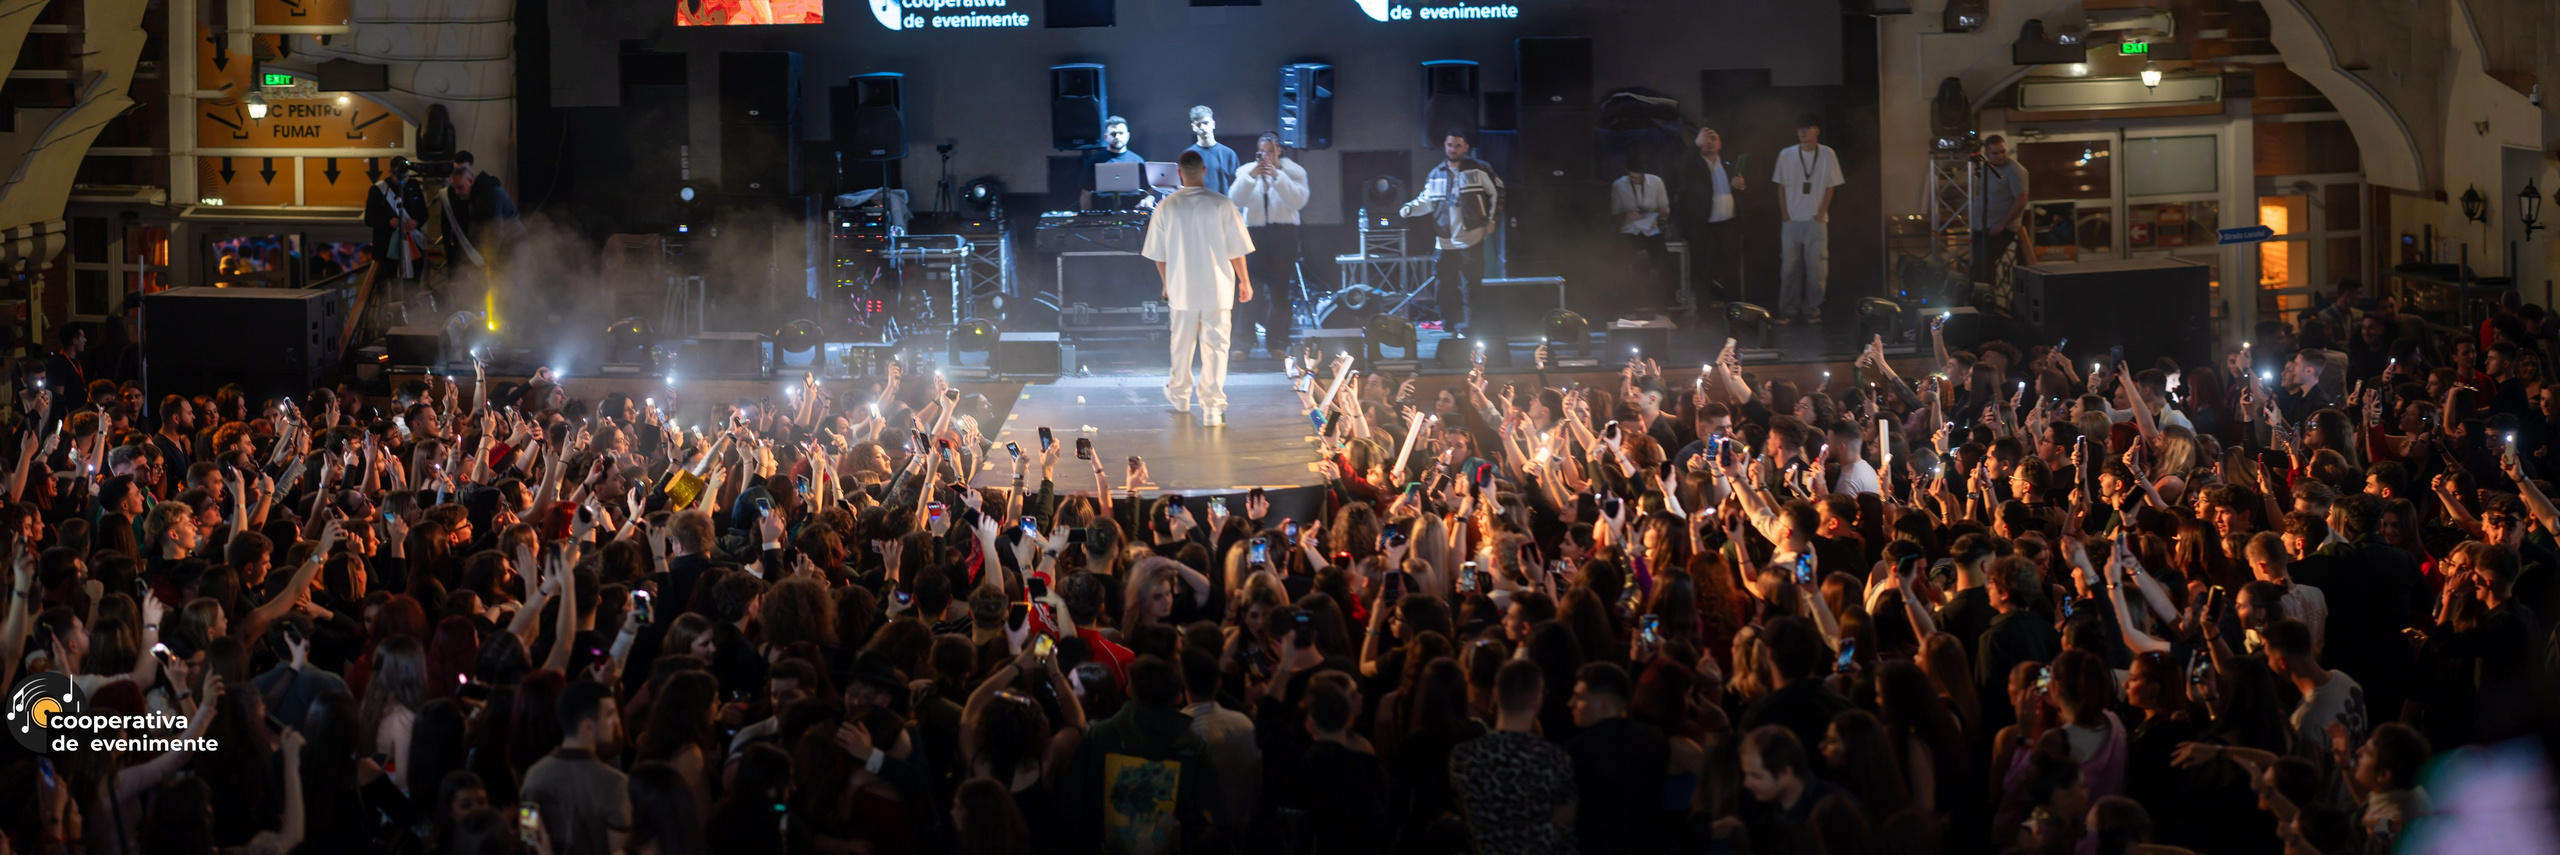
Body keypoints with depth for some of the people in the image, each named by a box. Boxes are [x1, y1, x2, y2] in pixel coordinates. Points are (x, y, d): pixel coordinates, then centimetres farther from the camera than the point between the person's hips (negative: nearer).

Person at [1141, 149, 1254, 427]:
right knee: (1214, 345, 2)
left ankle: (1179, 394, 36)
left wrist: (1166, 283, 18)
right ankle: (1212, 406, -2)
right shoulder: (1221, 205, -10)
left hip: (1181, 289, 2)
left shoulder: (1166, 207, -5)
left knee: (1182, 343, 18)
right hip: (1217, 288, -2)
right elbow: (1237, 250, -5)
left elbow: (1158, 255, 3)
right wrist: (1245, 281, 8)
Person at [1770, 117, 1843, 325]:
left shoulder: (1827, 154, -1)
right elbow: (1781, 186, 7)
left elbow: (1830, 186, 2)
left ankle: (1812, 310, 4)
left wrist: (1822, 213, -5)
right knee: (1789, 266, 0)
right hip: (1791, 219, 1)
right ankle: (1788, 311, 4)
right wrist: (1784, 213, -1)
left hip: (1816, 219, -1)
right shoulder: (1786, 155, 2)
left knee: (1816, 265, -2)